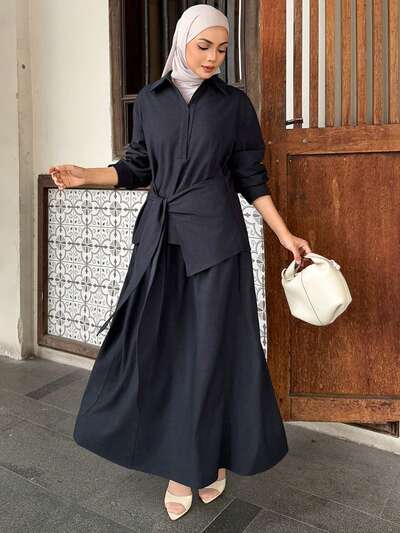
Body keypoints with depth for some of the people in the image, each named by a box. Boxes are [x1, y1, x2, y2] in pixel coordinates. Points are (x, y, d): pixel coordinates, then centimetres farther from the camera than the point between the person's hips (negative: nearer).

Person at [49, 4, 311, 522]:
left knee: (212, 347, 1)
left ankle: (213, 458, 22)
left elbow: (251, 177, 5)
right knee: (160, 347, 1)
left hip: (215, 236, -2)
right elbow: (138, 167, 11)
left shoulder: (234, 102, 5)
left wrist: (284, 234, 1)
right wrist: (86, 176, -3)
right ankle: (179, 465, 18)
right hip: (161, 236, 2)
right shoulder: (150, 99, 10)